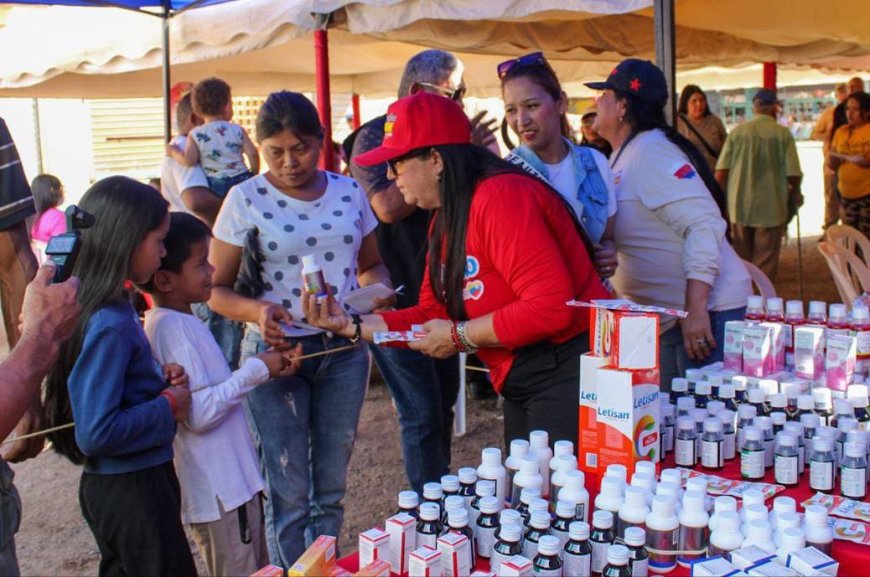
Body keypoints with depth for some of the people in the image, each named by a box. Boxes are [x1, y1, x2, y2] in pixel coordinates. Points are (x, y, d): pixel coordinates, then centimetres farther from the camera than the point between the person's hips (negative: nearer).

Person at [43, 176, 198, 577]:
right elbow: (96, 432, -28)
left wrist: (158, 379, 0)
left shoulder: (114, 309, 3)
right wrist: (168, 406, -17)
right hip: (133, 490, -9)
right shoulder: (109, 326, -25)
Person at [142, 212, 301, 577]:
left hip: (233, 483, 10)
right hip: (219, 492, -10)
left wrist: (265, 367, 5)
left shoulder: (183, 323, 11)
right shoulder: (171, 328, -19)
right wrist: (255, 371, -17)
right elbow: (200, 414, -25)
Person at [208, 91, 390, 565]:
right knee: (288, 493, 2)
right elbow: (216, 289, -4)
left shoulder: (349, 193, 3)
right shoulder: (245, 200, -6)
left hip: (344, 351, 4)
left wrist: (379, 292, -7)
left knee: (331, 488, 15)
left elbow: (371, 265, 16)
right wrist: (257, 310, -24)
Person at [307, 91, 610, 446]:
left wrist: (459, 336, -18)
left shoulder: (502, 196, -19)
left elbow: (550, 307, -27)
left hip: (566, 373, -9)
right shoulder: (446, 219, 11)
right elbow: (432, 316, 11)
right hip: (520, 388, 10)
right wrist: (354, 325, 1)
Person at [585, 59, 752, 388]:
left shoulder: (651, 151, -16)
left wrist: (695, 310, -29)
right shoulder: (624, 158, 15)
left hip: (704, 315, -10)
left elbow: (704, 224, -24)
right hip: (668, 322, 10)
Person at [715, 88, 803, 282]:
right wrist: (795, 194, 13)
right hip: (771, 207, -2)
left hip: (739, 206, 2)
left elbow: (721, 172, -3)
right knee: (766, 263, 7)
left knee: (742, 260, 15)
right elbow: (793, 173, -7)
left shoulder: (737, 132, -1)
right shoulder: (782, 133, -6)